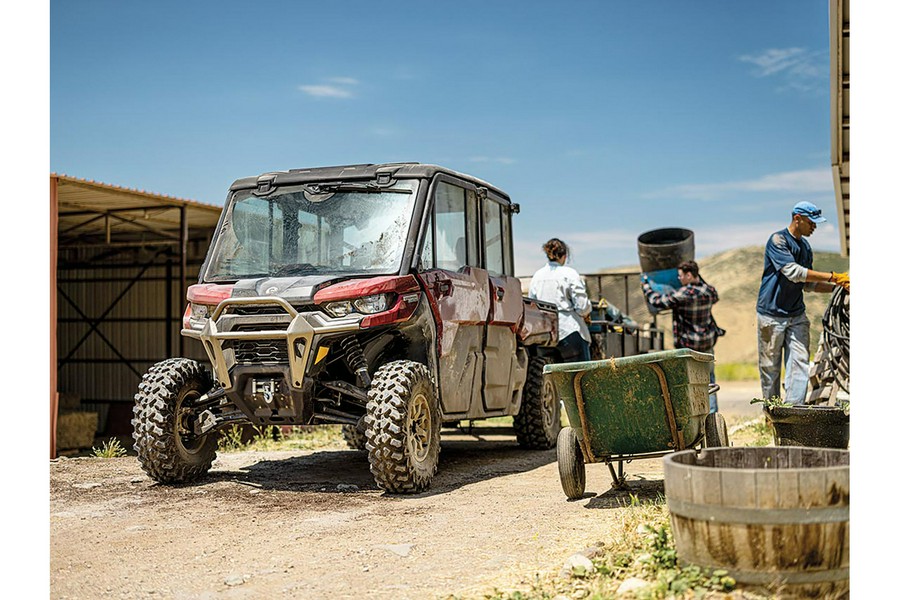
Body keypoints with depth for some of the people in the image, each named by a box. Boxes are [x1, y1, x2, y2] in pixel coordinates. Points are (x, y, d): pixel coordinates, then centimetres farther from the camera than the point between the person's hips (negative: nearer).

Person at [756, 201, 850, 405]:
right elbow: (794, 272, -22)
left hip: (797, 315, 7)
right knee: (770, 366, 1)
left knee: (800, 362, -5)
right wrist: (833, 277, -22)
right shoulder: (777, 240, -9)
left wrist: (838, 287, 4)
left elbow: (808, 284, 18)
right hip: (772, 314, -7)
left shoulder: (805, 247, 15)